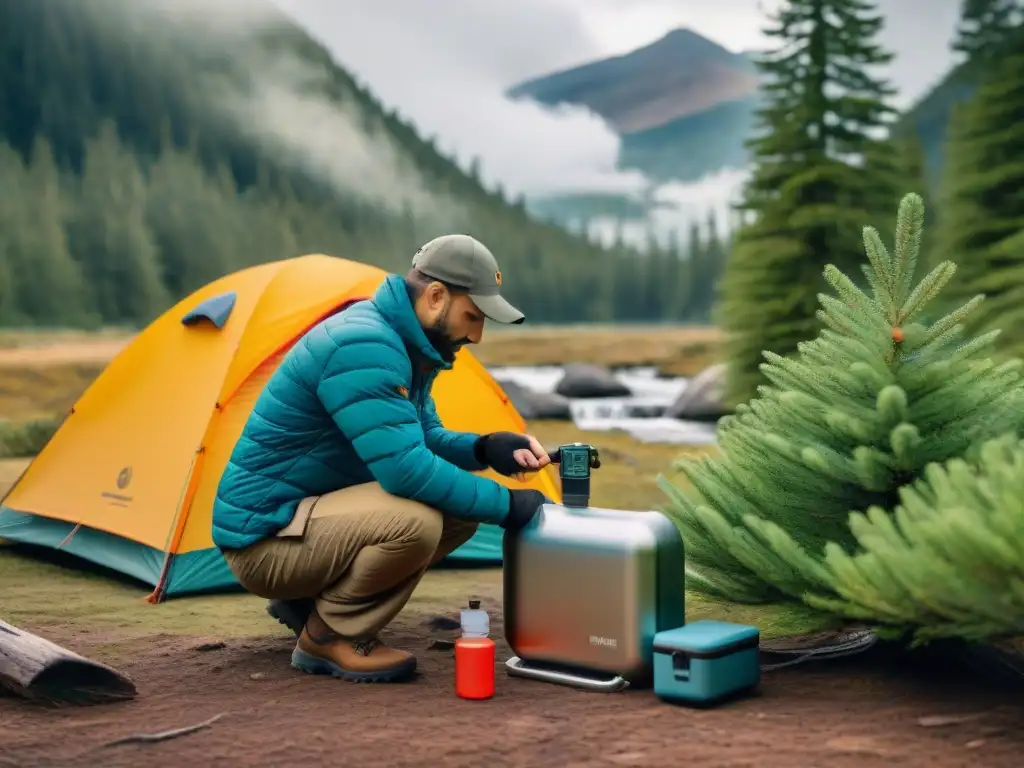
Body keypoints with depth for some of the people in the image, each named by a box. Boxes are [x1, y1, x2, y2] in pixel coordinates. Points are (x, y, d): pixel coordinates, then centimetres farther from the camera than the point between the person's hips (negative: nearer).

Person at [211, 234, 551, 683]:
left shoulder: (400, 343, 6)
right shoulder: (362, 346, -25)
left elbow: (424, 441, 14)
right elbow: (406, 469, -30)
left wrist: (487, 449, -6)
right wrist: (506, 504, -21)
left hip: (305, 515, 10)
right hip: (263, 537, -10)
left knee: (458, 508, 5)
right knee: (416, 519, -31)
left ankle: (309, 602, 12)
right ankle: (326, 637, -7)